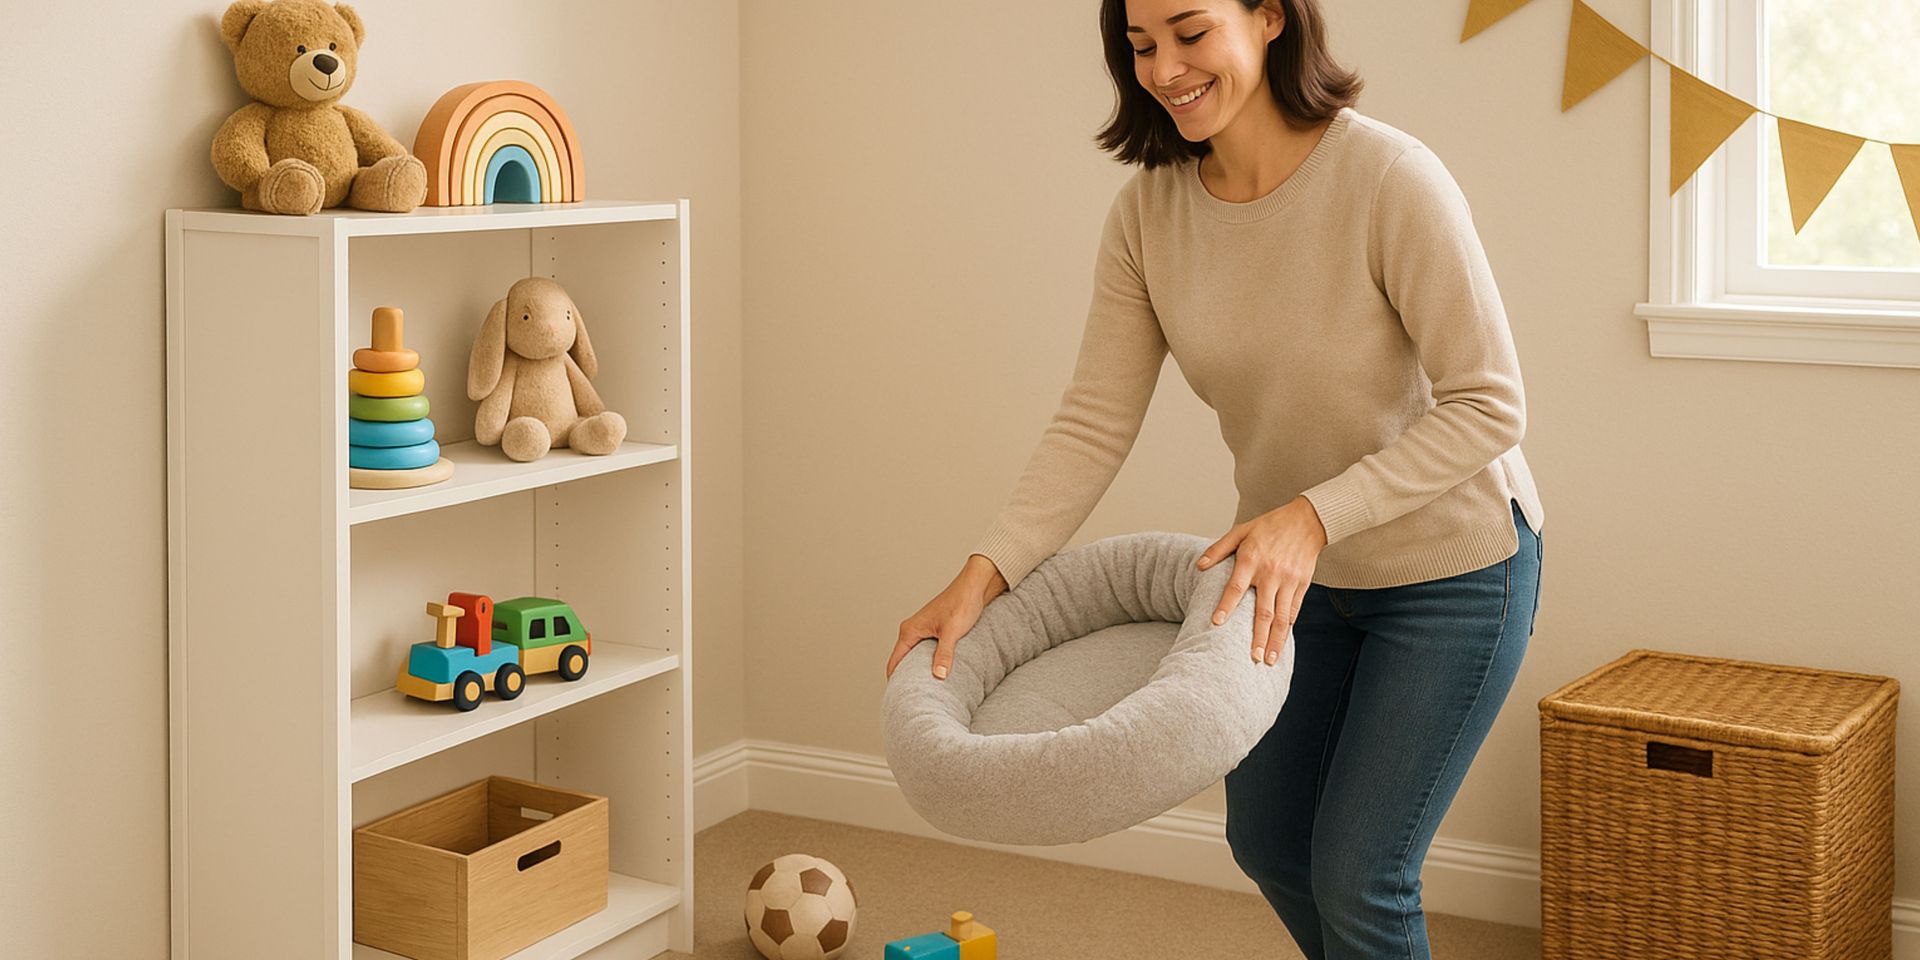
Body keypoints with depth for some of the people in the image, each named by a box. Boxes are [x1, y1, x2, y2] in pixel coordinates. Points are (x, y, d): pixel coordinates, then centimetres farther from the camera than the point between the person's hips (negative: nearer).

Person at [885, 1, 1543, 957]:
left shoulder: (1390, 179, -28)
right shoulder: (1147, 212, -11)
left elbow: (1487, 404, -25)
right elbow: (1093, 423, -12)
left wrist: (1314, 515, -34)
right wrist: (983, 573, -24)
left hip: (1453, 565, -6)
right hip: (1302, 566, 6)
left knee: (1356, 870, -3)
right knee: (1266, 839, 19)